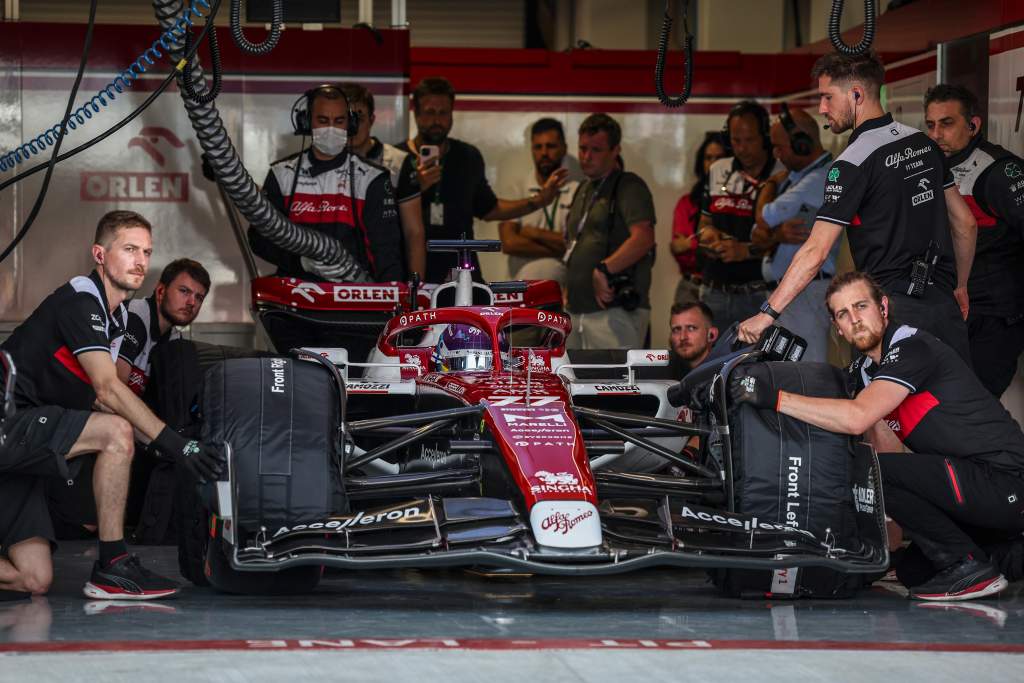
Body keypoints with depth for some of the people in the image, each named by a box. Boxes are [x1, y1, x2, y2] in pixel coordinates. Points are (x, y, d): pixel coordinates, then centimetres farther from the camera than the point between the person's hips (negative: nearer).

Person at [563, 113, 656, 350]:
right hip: (578, 310, 9)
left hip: (615, 310, -9)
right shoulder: (584, 189, 20)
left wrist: (604, 270, -25)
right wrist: (569, 288, 17)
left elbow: (644, 238, -22)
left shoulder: (629, 186, -7)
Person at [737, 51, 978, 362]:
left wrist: (767, 313, -15)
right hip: (945, 304, 7)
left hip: (894, 306, -7)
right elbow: (966, 223, 18)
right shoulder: (924, 144, 11)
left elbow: (815, 253, -17)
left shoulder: (853, 162, -12)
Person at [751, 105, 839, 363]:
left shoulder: (822, 179, -15)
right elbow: (759, 234, 11)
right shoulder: (792, 178, 18)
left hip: (806, 290, -10)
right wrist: (778, 233, -13)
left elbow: (764, 218, -15)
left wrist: (771, 185, 6)